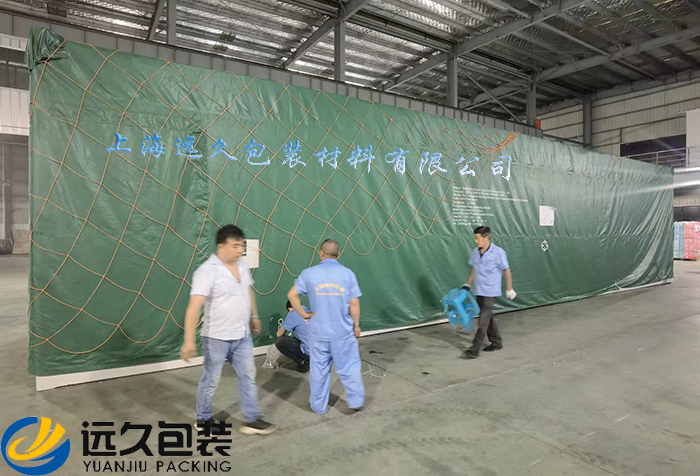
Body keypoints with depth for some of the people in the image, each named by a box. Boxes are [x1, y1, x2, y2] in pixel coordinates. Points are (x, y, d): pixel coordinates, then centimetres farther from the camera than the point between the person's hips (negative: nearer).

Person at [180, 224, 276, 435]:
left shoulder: (241, 267, 2)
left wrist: (254, 316, 23)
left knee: (248, 377, 11)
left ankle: (251, 421, 23)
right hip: (216, 338, -6)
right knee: (211, 381, 12)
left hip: (242, 336, 7)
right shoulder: (207, 271, -21)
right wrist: (189, 341, -31)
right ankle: (203, 420, 34)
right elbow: (194, 307, -27)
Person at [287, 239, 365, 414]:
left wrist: (304, 314, 2)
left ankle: (319, 405, 27)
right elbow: (354, 303, -7)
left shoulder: (308, 273, -4)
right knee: (349, 366, 14)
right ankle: (356, 400, 23)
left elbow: (292, 295, -6)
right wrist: (356, 325, 4)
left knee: (319, 368, 14)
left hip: (318, 331, 1)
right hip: (343, 330, -1)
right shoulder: (347, 273, -8)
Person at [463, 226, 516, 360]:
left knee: (483, 321, -6)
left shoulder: (498, 252, -13)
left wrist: (509, 290, -3)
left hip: (490, 292, -6)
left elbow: (506, 271, -7)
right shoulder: (476, 252, 4)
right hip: (479, 291, 6)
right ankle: (496, 342, 32)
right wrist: (467, 285, 16)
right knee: (488, 318, 16)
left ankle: (474, 349, -4)